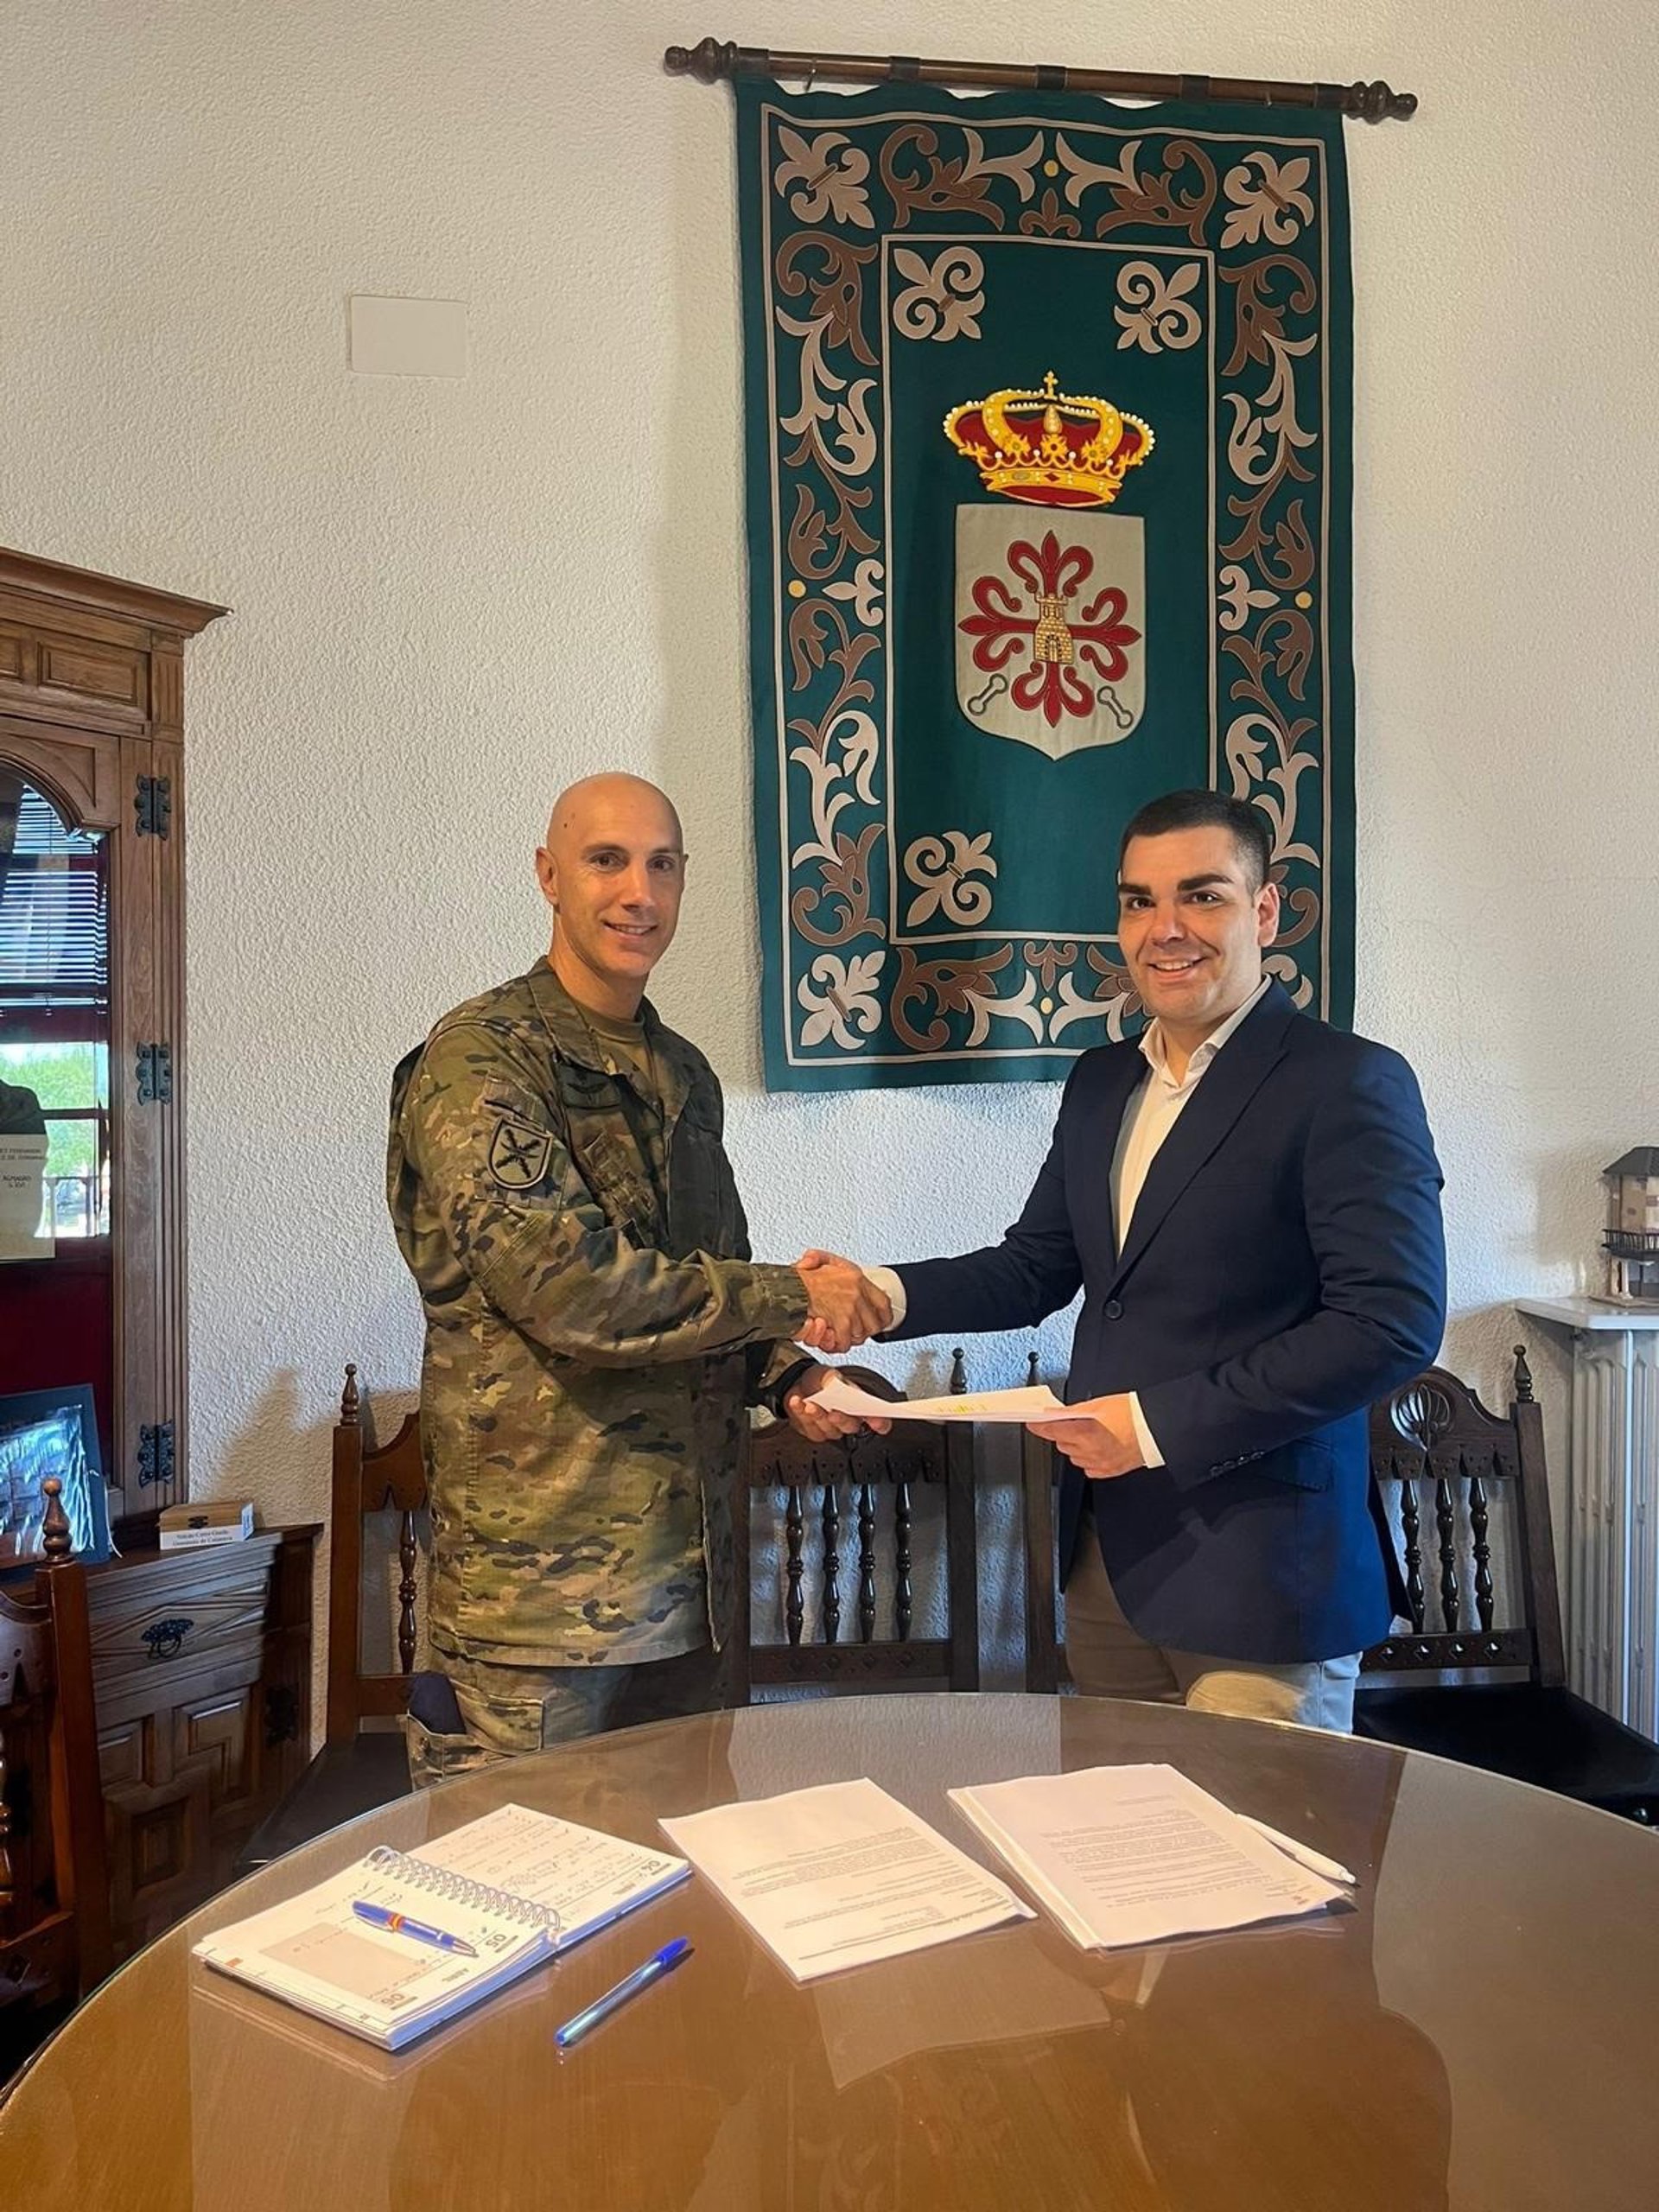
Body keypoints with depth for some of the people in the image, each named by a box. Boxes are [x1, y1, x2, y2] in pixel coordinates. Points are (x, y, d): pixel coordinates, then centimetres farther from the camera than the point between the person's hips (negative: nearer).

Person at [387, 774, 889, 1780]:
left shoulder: (684, 1074, 12)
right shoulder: (479, 1062, -12)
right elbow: (565, 1285, -23)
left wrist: (788, 1375, 0)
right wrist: (792, 1296, -14)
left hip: (687, 1573, 7)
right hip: (540, 1582, -7)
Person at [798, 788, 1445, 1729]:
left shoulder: (1349, 1083, -11)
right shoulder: (1102, 1083, 11)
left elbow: (1393, 1322, -19)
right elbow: (1036, 1269, 13)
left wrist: (1160, 1423, -20)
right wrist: (888, 1293, -6)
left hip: (1260, 1571, -6)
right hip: (1109, 1555, 7)